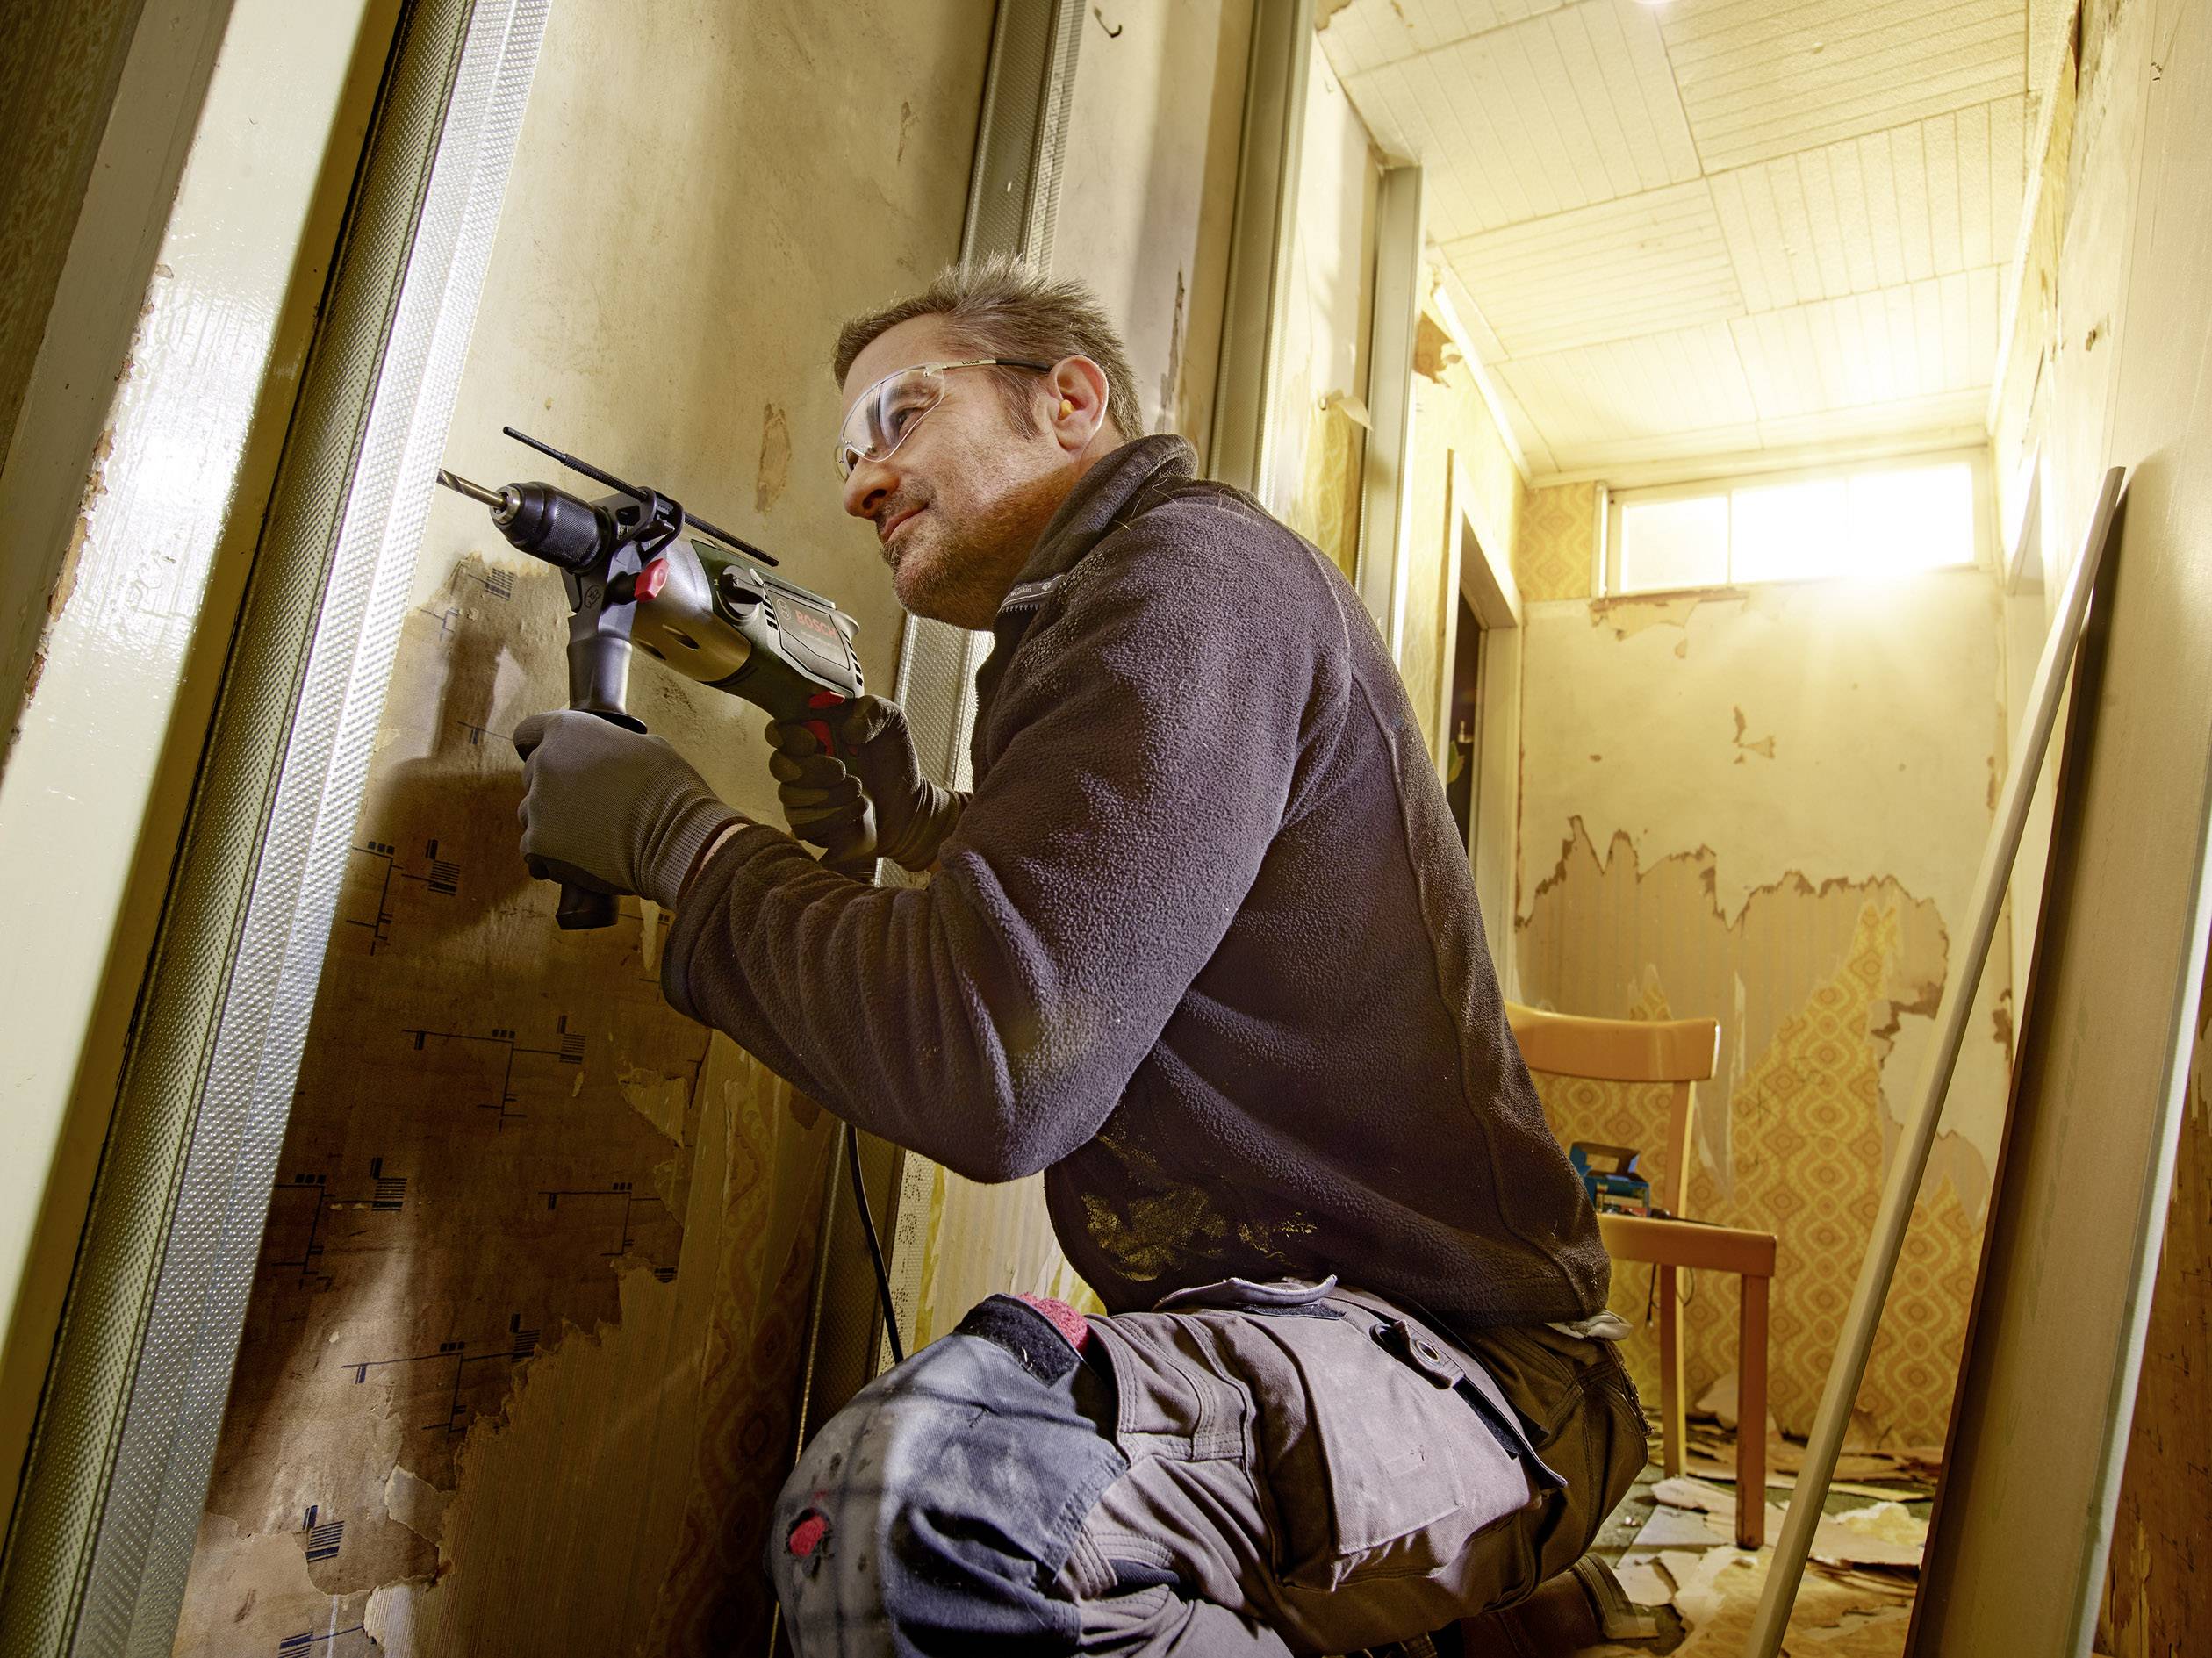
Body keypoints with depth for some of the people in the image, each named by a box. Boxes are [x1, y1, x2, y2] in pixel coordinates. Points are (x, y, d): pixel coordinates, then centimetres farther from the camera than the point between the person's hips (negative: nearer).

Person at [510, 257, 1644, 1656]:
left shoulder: (1192, 570, -17)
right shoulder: (1098, 615, 15)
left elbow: (995, 1067, -28)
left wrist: (678, 836, -14)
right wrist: (918, 824, 8)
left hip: (1460, 1379, -10)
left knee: (908, 1488, -34)